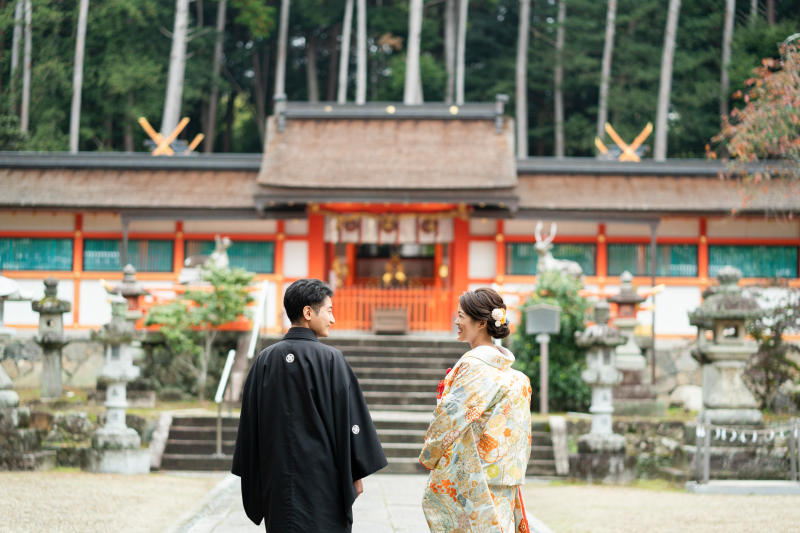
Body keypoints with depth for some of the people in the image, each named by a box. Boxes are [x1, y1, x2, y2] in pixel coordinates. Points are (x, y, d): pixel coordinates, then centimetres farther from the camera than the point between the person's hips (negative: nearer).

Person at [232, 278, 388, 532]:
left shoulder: (264, 360, 2)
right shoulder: (330, 359, -10)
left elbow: (250, 422, 6)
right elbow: (349, 417, -8)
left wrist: (254, 476, 14)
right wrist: (356, 473, 2)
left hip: (277, 480, 4)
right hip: (323, 480, -4)